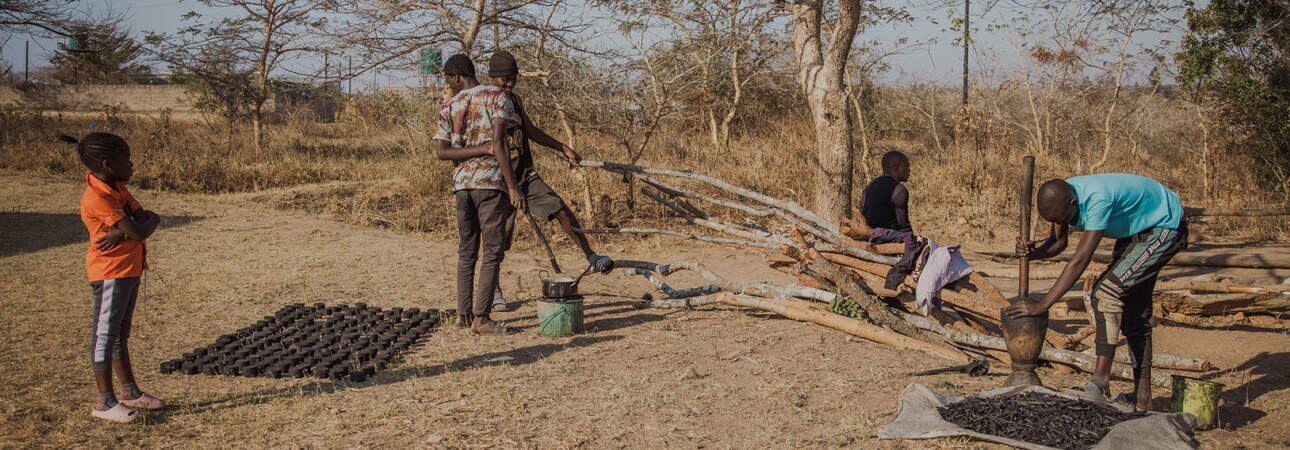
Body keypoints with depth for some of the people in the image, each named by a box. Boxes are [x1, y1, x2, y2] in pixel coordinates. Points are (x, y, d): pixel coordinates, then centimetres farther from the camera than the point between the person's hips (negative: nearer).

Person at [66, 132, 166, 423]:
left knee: (120, 333, 18)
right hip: (109, 273, -10)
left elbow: (141, 218, 0)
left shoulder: (117, 189, 8)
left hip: (130, 270, 10)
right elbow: (138, 231, -25)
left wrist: (122, 233, -19)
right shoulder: (97, 198, -21)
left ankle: (129, 392, 28)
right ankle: (105, 402, 1)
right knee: (105, 334, -4)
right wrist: (152, 220, -5)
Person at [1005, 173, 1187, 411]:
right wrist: (1033, 251, -27)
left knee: (1108, 289, -23)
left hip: (1165, 226, -9)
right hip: (1135, 230, 9)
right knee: (1133, 311, 9)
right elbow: (1058, 243, -3)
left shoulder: (1097, 200, -39)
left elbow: (1080, 261, -40)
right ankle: (1142, 397, 16)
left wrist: (1042, 305, -41)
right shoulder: (1060, 198, -15)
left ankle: (1100, 380, -20)